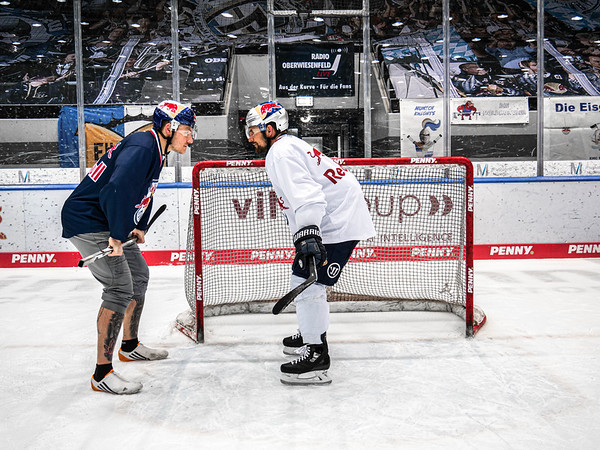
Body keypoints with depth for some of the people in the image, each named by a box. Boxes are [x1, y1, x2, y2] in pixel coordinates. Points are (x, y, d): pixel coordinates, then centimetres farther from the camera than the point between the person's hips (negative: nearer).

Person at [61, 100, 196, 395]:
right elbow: (117, 190, -36)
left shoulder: (156, 150, 10)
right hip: (87, 222, -11)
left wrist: (139, 227, 14)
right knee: (120, 287, -17)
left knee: (139, 274, 19)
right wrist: (117, 237, -31)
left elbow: (143, 192, 24)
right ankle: (102, 374, -10)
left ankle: (130, 346, 36)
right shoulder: (141, 147, -23)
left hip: (109, 222, 11)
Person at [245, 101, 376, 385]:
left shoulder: (281, 152, -15)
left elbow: (305, 193, -30)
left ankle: (317, 356, -9)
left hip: (338, 222, -11)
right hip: (331, 220, 11)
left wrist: (308, 234, -40)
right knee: (302, 276, 21)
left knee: (308, 282, -14)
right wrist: (306, 235, 35)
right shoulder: (287, 146, 19)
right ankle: (312, 334, 36)